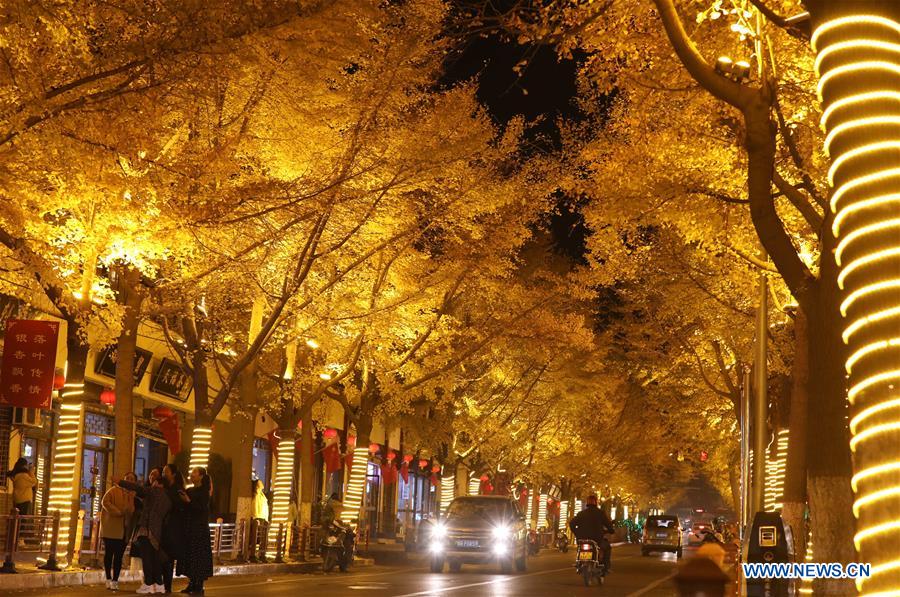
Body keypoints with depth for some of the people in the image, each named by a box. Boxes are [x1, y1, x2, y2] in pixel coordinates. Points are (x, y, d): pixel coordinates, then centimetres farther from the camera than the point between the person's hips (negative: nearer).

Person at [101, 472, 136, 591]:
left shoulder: (133, 495, 12)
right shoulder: (114, 490, 1)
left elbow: (133, 511, 10)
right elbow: (105, 502, -11)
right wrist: (117, 512, -15)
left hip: (123, 530, 3)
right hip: (111, 528, -3)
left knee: (118, 556, 0)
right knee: (109, 553, 3)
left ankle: (115, 581, 1)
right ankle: (109, 579, 10)